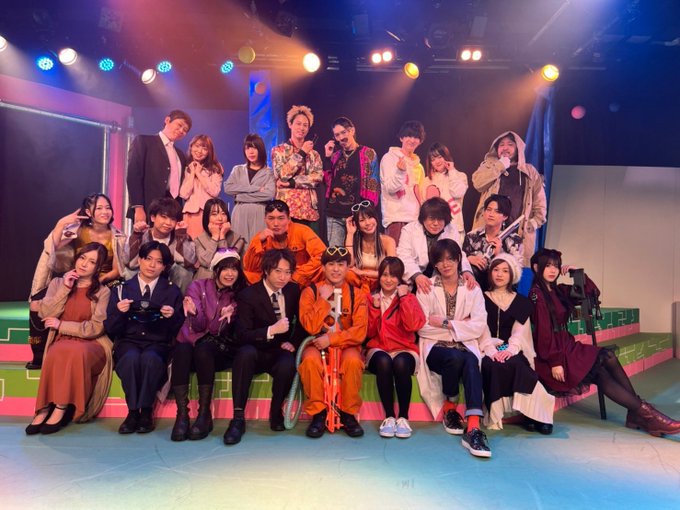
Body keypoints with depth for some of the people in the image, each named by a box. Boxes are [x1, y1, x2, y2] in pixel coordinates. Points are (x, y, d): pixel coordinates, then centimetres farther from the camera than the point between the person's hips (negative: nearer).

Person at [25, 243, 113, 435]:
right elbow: (46, 315, -1)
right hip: (61, 342, 2)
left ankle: (61, 409, -30)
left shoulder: (103, 292, 2)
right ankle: (45, 408, -29)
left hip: (92, 345, -2)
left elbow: (96, 328, -7)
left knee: (76, 351, -36)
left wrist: (61, 325, -8)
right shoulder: (58, 283, 13)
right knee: (59, 352, -34)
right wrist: (65, 289, -7)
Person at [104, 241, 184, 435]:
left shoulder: (172, 291, 11)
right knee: (131, 358, -34)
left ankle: (146, 412, -20)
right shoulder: (122, 289, 12)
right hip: (128, 342, 1)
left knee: (150, 358, -35)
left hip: (158, 344, -1)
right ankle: (133, 411, -20)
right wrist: (119, 312, -13)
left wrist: (173, 316, -15)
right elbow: (110, 329, 7)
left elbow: (179, 329, 6)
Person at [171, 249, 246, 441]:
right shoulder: (198, 286, 4)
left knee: (203, 350, -34)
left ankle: (204, 414, -27)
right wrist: (194, 313, -28)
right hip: (193, 339, 1)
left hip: (220, 349, 0)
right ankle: (182, 414, -30)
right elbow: (198, 326, -6)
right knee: (181, 351, -33)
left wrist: (227, 317, -25)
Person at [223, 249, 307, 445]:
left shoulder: (294, 290, 4)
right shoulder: (248, 295, -9)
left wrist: (293, 342, -3)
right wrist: (271, 330, -29)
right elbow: (242, 335, -16)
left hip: (281, 352, 2)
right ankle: (238, 418, -28)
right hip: (256, 353, -2)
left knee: (288, 364, -34)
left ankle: (276, 413, -6)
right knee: (245, 352, -37)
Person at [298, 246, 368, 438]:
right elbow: (311, 327, -11)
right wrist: (323, 299, -13)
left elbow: (360, 332, -8)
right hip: (317, 345, 0)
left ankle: (348, 414, -11)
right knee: (310, 359, -33)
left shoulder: (357, 295, 2)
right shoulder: (310, 292, 1)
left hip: (346, 345, 0)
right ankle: (318, 413, -14)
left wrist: (331, 339, -18)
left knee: (353, 361, -33)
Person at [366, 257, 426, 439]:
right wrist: (375, 307, -7)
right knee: (384, 361, -35)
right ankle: (389, 416, -24)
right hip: (378, 350, 1)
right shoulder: (371, 298, 12)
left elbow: (413, 325, -11)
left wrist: (404, 298, -10)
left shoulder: (409, 298, 8)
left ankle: (404, 417, -22)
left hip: (405, 350, -1)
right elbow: (369, 333, 4)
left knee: (401, 363, -36)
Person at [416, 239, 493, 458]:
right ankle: (448, 409, -7)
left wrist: (445, 323, -11)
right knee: (455, 357, -35)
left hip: (465, 347, 1)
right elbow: (423, 328, -7)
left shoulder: (472, 288, 9)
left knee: (471, 362, -34)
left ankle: (473, 429, -43)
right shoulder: (427, 288, 4)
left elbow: (479, 326, -4)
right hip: (435, 348, -1)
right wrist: (459, 326, -7)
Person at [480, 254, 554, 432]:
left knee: (516, 365, -33)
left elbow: (520, 331, 2)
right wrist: (491, 350, -18)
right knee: (494, 366, -34)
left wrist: (511, 349, -18)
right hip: (488, 350, 0)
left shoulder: (521, 301, 16)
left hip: (512, 350, 0)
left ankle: (531, 414, -25)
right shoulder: (482, 299, 13)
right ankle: (494, 415, -25)